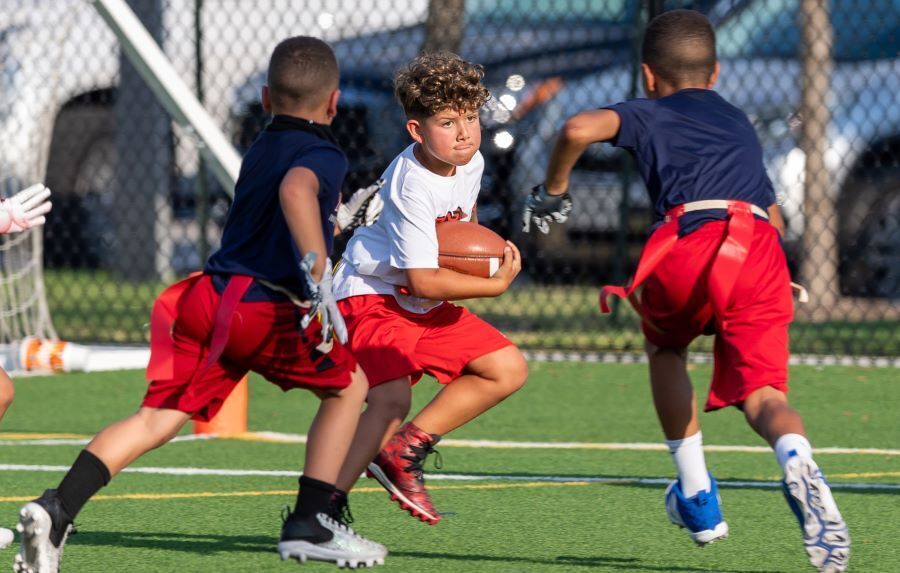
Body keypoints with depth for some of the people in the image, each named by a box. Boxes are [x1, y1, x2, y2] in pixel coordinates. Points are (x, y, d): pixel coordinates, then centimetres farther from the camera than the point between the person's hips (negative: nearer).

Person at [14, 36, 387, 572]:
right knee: (349, 385, 14)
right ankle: (309, 524, 9)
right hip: (264, 308, -7)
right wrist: (321, 281, -33)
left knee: (157, 420, 1)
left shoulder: (259, 150, 24)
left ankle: (56, 509, -17)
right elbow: (296, 191, -26)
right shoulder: (323, 155, -2)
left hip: (207, 294, 7)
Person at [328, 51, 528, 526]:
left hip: (426, 307, 9)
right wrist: (496, 284, -19)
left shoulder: (471, 163, -1)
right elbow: (424, 281, -29)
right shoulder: (412, 187, -27)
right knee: (391, 398, -29)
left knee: (508, 369, 6)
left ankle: (405, 450, 7)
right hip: (373, 296, -9)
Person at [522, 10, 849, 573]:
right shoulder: (740, 124, 36)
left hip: (691, 242, -2)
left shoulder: (647, 115, 22)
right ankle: (798, 461, -38)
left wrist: (553, 191, 17)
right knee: (761, 392, -1)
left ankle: (697, 496, 25)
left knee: (664, 347, 29)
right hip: (762, 246, 2)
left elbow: (579, 129, 1)